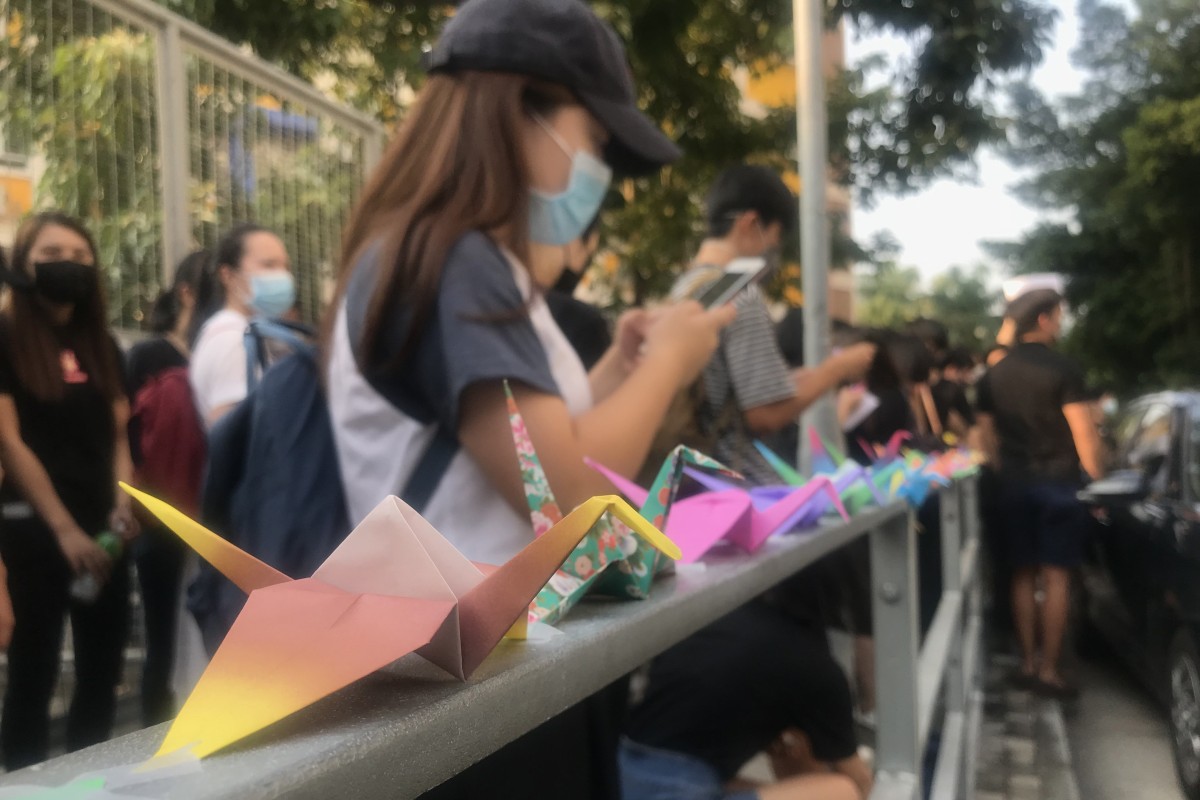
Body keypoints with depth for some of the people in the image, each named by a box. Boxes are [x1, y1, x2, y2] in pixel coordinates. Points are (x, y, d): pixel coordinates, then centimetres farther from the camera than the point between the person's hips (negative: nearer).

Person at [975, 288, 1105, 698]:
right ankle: (1049, 669, -1)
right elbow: (1084, 433, -11)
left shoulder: (993, 375, 8)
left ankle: (1027, 662, 15)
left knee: (1023, 574, 11)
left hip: (1015, 482, 5)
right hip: (1057, 480, -5)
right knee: (1056, 576, -1)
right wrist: (1096, 474, -3)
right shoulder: (1061, 369, -9)